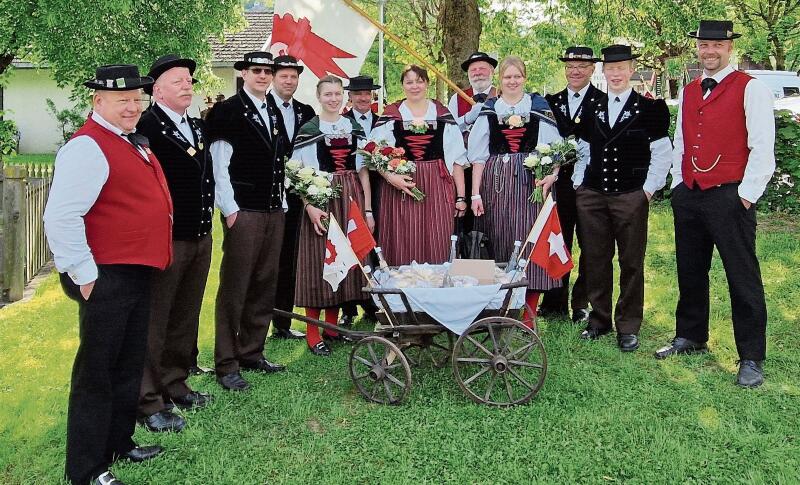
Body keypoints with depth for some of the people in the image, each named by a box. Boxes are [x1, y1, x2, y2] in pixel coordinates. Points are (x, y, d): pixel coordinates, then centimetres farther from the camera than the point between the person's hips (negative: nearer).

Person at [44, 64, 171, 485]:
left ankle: (120, 445, 37)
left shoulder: (133, 142, 13)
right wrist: (85, 276, -20)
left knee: (129, 366, 20)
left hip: (137, 273, 10)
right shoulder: (87, 147, -17)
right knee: (97, 373, 2)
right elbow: (60, 218, -24)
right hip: (107, 278, -9)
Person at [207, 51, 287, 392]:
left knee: (265, 286, 11)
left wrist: (282, 202, 13)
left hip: (274, 211, 7)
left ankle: (252, 352, 23)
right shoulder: (227, 110, -4)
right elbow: (219, 166, -9)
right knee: (234, 288, -3)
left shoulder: (273, 113, 18)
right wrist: (230, 210, -13)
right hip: (243, 211, -7)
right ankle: (226, 364, 5)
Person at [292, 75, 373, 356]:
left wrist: (367, 209, 6)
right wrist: (310, 206, -19)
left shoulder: (354, 127, 10)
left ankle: (332, 325, 22)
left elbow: (363, 170, 11)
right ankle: (313, 332, 8)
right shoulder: (308, 130, -2)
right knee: (318, 260, -1)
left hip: (351, 199, 5)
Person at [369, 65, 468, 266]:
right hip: (400, 185, -1)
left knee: (437, 247, 0)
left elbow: (457, 158, 8)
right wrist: (390, 176, -18)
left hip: (437, 188, 1)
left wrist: (461, 196, 2)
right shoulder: (391, 115, 7)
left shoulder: (442, 114, 10)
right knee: (403, 247, -1)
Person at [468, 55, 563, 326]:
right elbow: (478, 154, 7)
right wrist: (475, 193, 0)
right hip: (496, 182, 1)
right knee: (499, 241, 3)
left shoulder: (539, 107, 8)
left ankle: (528, 316, 5)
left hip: (531, 182, -1)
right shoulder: (488, 110, 10)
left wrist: (551, 174, -16)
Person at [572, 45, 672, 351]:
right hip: (591, 196, 4)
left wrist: (649, 189, -8)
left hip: (631, 196, -3)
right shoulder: (593, 108, 12)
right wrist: (578, 182, 8)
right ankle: (599, 319, 22)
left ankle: (628, 326, 14)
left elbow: (661, 153, -2)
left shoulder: (649, 107, -1)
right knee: (596, 260, 8)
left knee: (631, 263, 3)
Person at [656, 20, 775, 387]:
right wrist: (677, 186, 12)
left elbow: (762, 147, -9)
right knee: (690, 271, 15)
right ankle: (690, 337, 31)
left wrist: (746, 195, -13)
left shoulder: (751, 89, -4)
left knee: (742, 276, -1)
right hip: (688, 194, 6)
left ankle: (752, 358, 9)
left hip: (730, 196, -6)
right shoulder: (688, 92, 14)